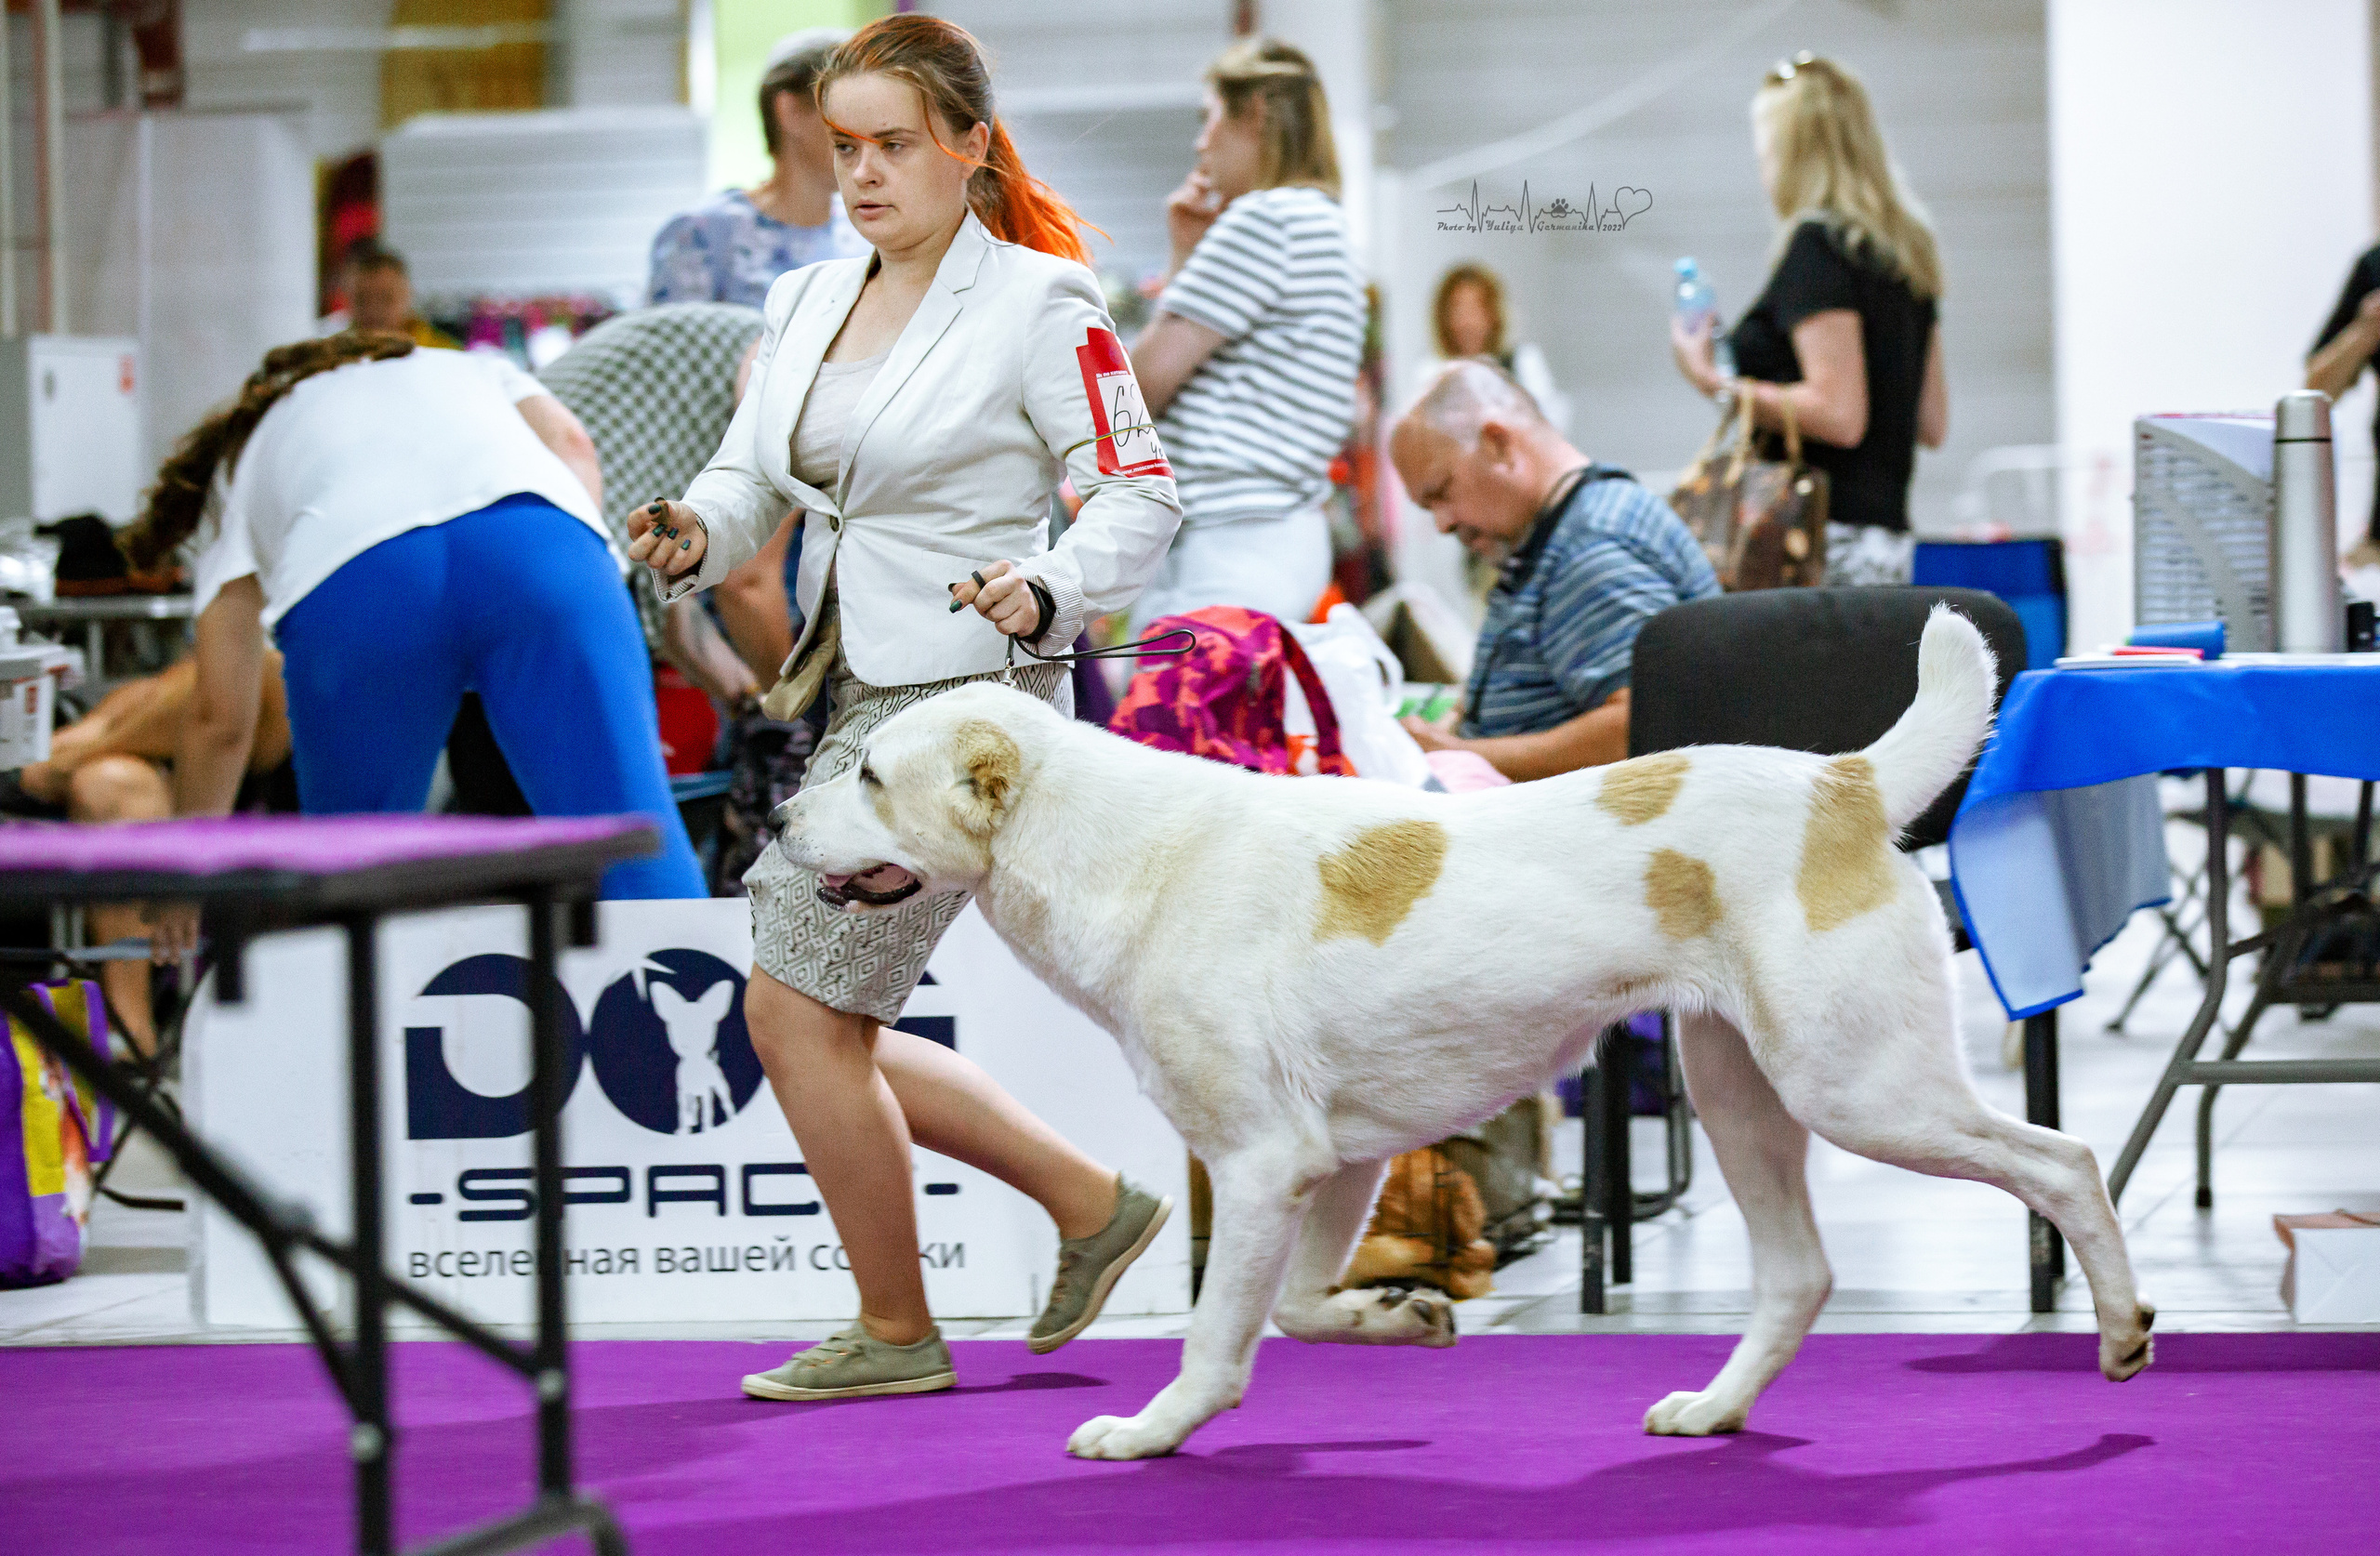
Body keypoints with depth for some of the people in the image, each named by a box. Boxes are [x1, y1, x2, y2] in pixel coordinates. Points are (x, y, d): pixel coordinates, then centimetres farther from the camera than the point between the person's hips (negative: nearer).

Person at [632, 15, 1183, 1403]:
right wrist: (696, 537, -8)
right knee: (824, 1028, 9)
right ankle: (1091, 1202, 23)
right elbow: (750, 475, 15)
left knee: (795, 1007, -8)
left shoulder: (1038, 305, -8)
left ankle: (896, 1332, 7)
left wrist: (1046, 590, -26)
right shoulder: (810, 304, 14)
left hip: (962, 696, -8)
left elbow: (1144, 497, -9)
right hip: (854, 699, 8)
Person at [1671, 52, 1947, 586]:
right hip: (1888, 533, 9)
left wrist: (1714, 382, -8)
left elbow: (1838, 415, -16)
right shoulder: (1906, 251, 17)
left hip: (1826, 534, -9)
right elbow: (1932, 424, 20)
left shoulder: (1816, 247, -9)